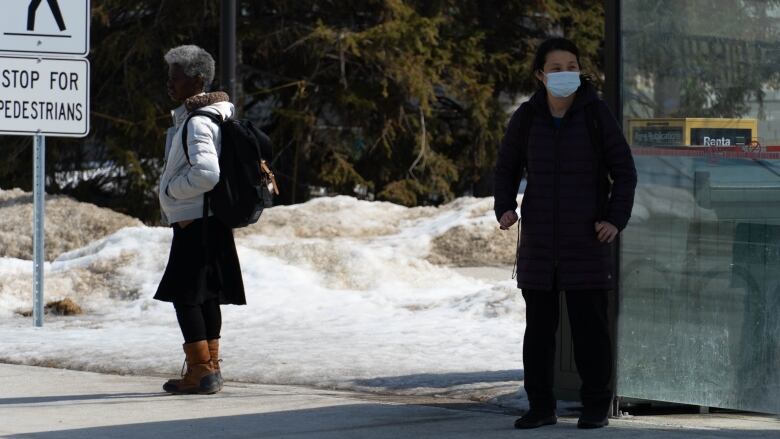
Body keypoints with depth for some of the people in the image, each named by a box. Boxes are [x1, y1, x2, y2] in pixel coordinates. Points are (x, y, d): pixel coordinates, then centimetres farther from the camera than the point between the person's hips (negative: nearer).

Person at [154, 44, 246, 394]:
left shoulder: (197, 123, -18)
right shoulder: (218, 114, 14)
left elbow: (206, 173, -28)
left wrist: (171, 189, -14)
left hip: (195, 221, -10)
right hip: (210, 219, 10)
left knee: (184, 293, -7)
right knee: (206, 294, 13)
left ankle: (201, 370, -9)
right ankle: (210, 368, 17)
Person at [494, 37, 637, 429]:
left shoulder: (596, 114, -7)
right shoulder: (526, 117, -2)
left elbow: (624, 171, -2)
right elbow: (507, 168, 11)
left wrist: (617, 220, -14)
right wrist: (505, 210, -5)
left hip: (586, 235, -2)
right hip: (539, 236, 2)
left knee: (589, 322, -2)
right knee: (539, 323, 4)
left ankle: (596, 407, 8)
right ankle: (541, 406, 12)